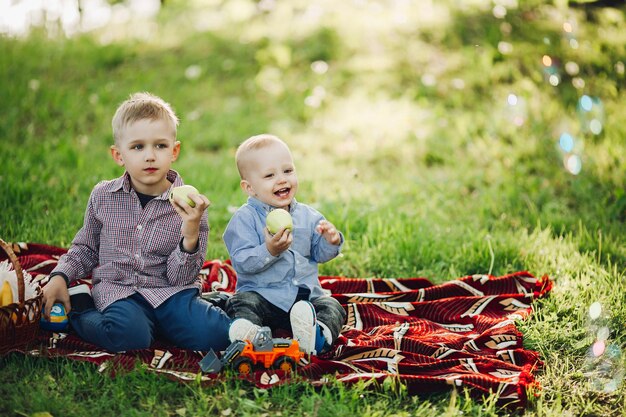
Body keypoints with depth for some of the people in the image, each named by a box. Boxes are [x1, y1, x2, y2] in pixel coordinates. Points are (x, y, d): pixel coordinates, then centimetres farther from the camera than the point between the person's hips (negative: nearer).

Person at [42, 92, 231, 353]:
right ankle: (79, 305, -4)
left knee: (213, 333, -27)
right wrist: (60, 277, 5)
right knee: (128, 334, -34)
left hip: (170, 291, 0)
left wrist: (190, 236, -23)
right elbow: (85, 248, 21)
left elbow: (181, 278, -6)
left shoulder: (189, 206, -3)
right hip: (117, 290, 1)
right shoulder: (103, 197, 4)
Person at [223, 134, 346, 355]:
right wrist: (269, 251, -32)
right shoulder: (245, 218, -6)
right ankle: (246, 333, -61)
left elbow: (319, 254, 12)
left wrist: (331, 241, -10)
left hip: (306, 296, 4)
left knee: (332, 307, -17)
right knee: (242, 303, -30)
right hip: (261, 295, -4)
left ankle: (318, 336, -46)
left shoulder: (307, 215, 10)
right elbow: (242, 262, -15)